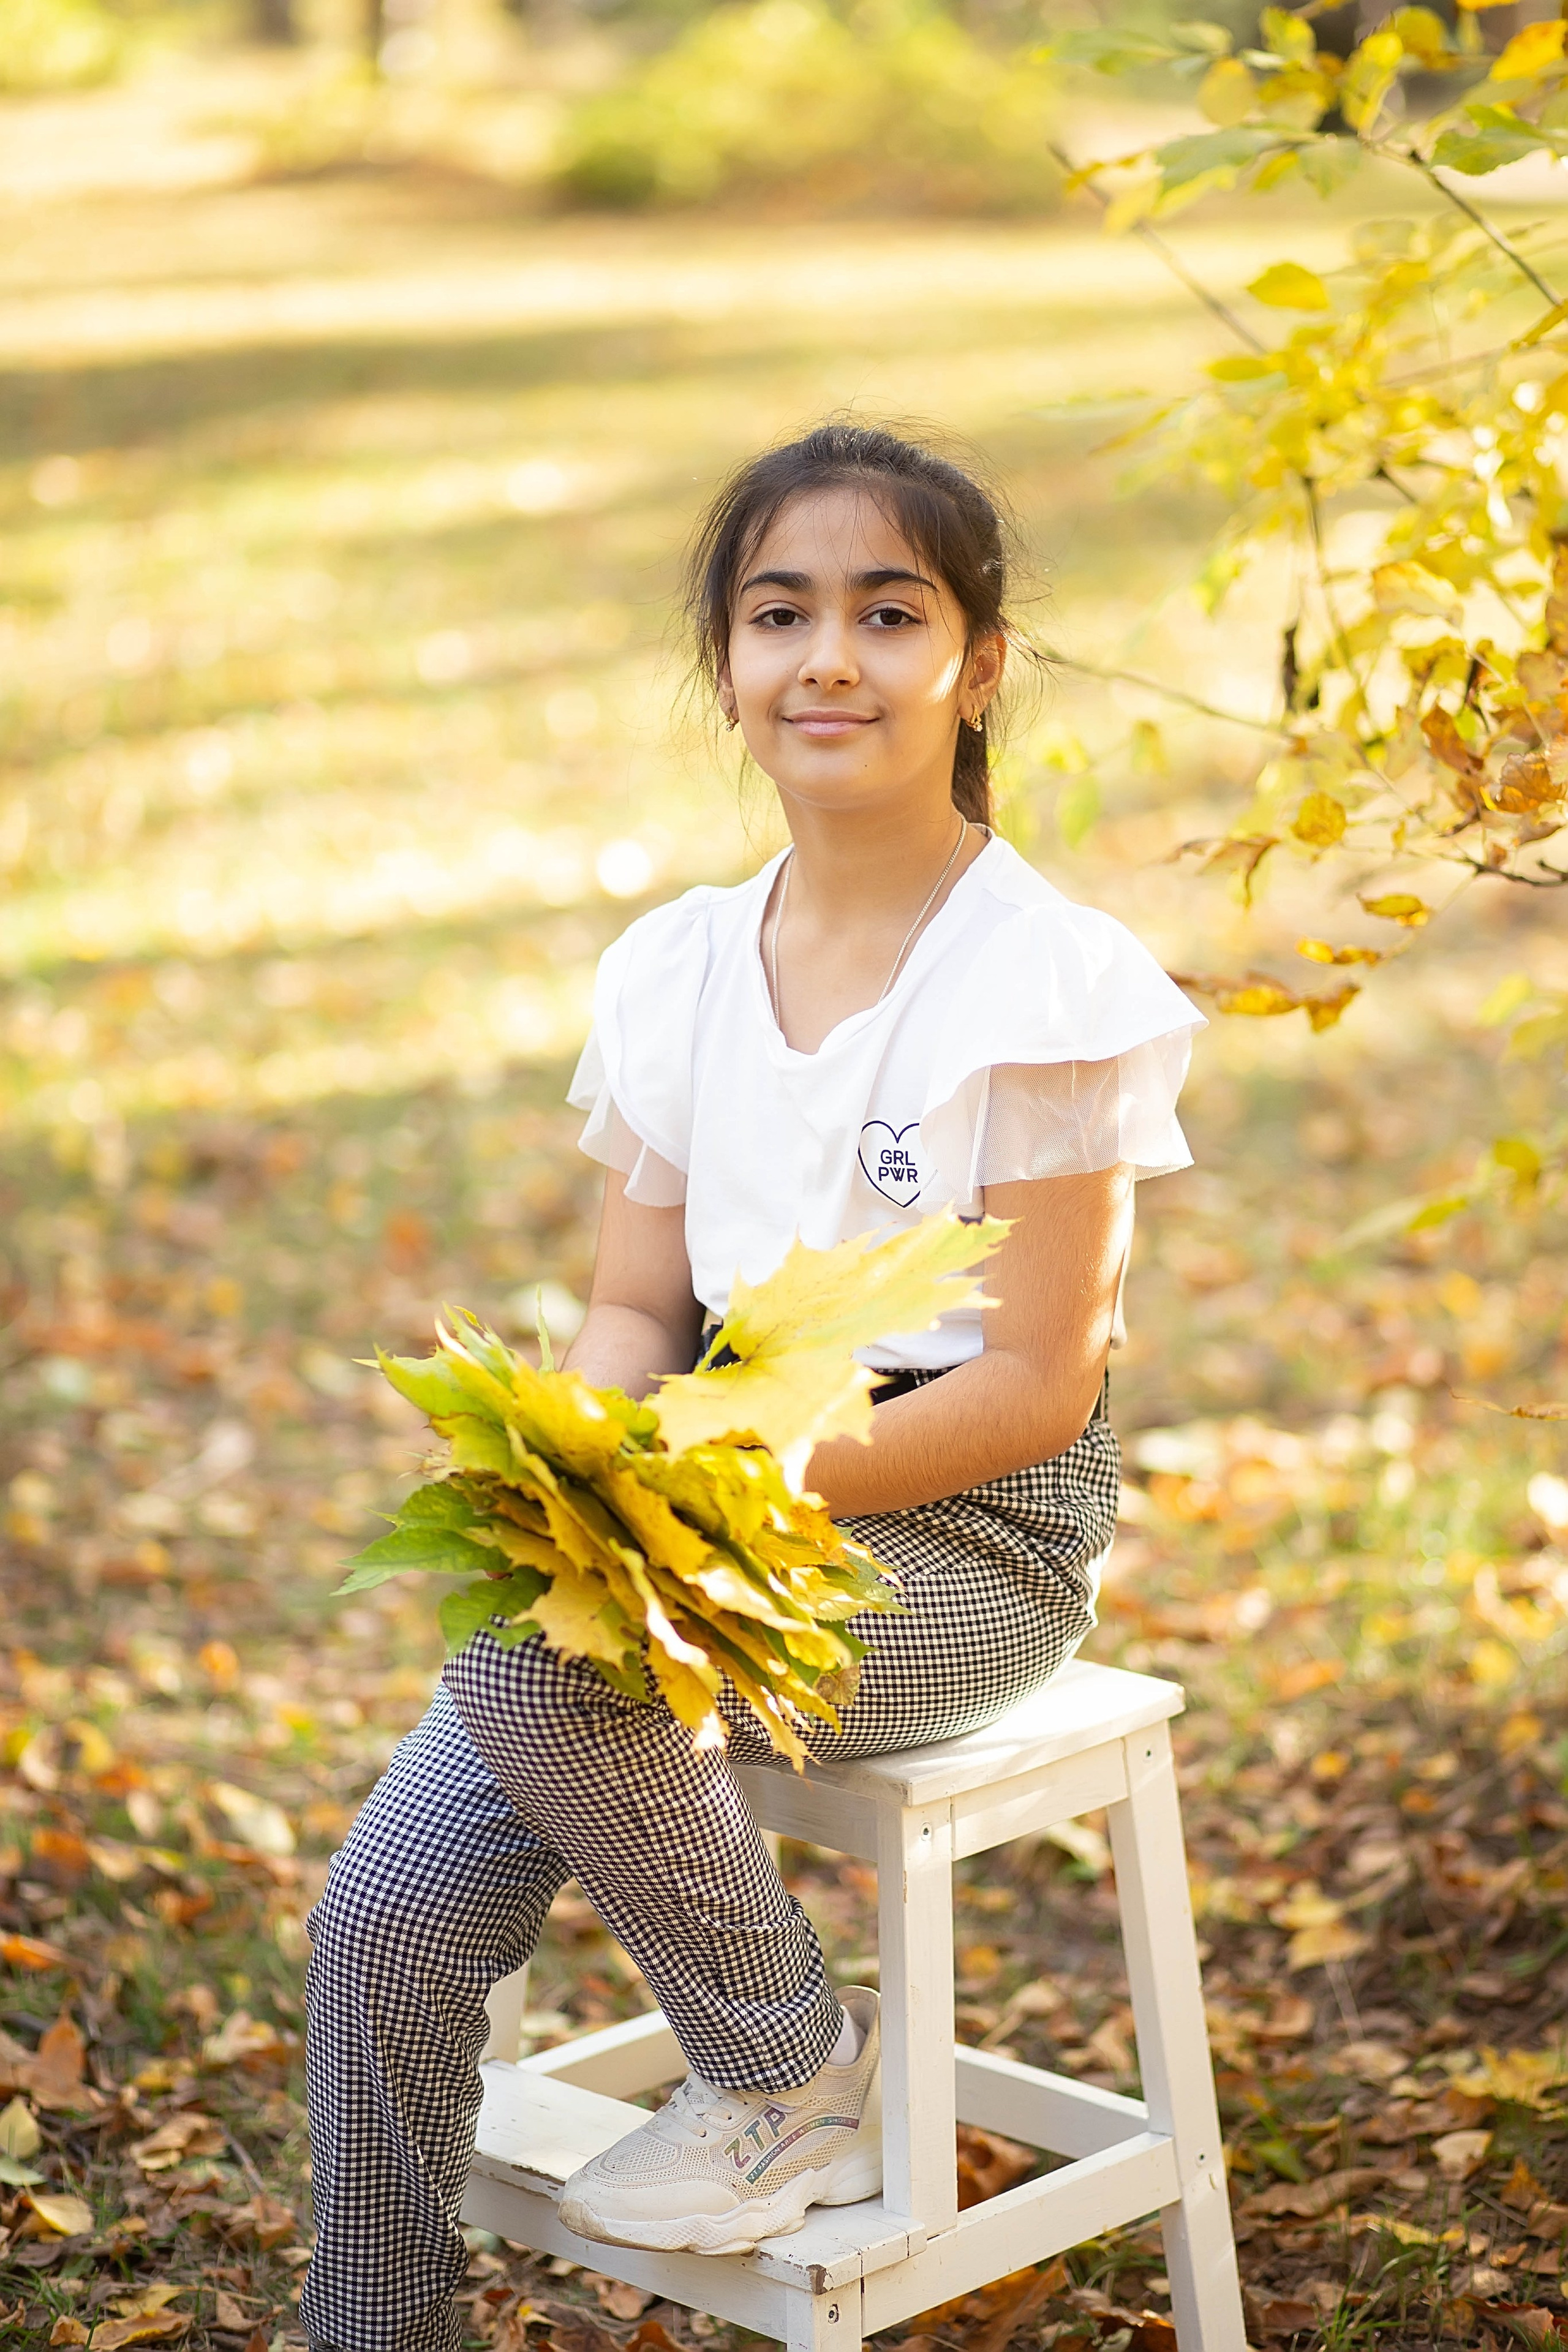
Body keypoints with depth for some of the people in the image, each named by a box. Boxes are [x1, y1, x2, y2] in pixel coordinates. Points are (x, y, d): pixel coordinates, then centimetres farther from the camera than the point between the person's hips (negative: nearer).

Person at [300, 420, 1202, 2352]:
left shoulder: (1050, 982, -11)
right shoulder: (677, 967, 7)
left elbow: (1034, 1379, -14)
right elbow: (636, 1306, 10)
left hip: (963, 1532, -5)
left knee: (533, 1656, -31)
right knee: (392, 1907, -12)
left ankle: (799, 2080, -6)